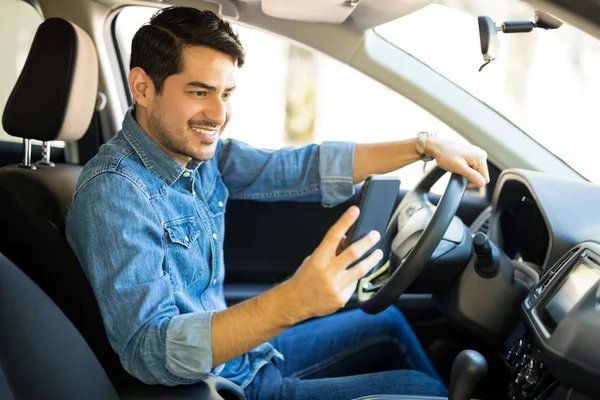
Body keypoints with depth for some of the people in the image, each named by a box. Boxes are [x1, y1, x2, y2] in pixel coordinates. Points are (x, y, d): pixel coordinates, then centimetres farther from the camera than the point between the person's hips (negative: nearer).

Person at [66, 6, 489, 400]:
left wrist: (426, 146, -5)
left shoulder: (197, 152, -5)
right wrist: (293, 301, -50)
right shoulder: (116, 192, -29)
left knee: (388, 323, 20)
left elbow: (302, 168, 0)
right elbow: (149, 350, -37)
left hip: (239, 350, 8)